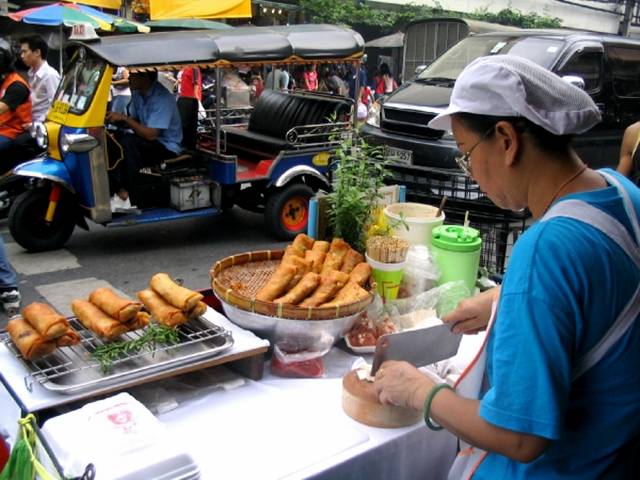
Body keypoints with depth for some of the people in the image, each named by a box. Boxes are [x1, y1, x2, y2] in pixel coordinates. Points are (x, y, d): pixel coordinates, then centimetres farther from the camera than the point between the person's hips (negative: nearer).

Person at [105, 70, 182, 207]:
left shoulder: (162, 98, -23)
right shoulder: (137, 93, 2)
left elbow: (150, 135, -27)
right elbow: (133, 120, 13)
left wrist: (124, 118, -24)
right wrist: (117, 120, -7)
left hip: (167, 147, -8)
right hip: (148, 143, 8)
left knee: (128, 142, -30)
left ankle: (125, 192, -22)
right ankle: (117, 186, -18)